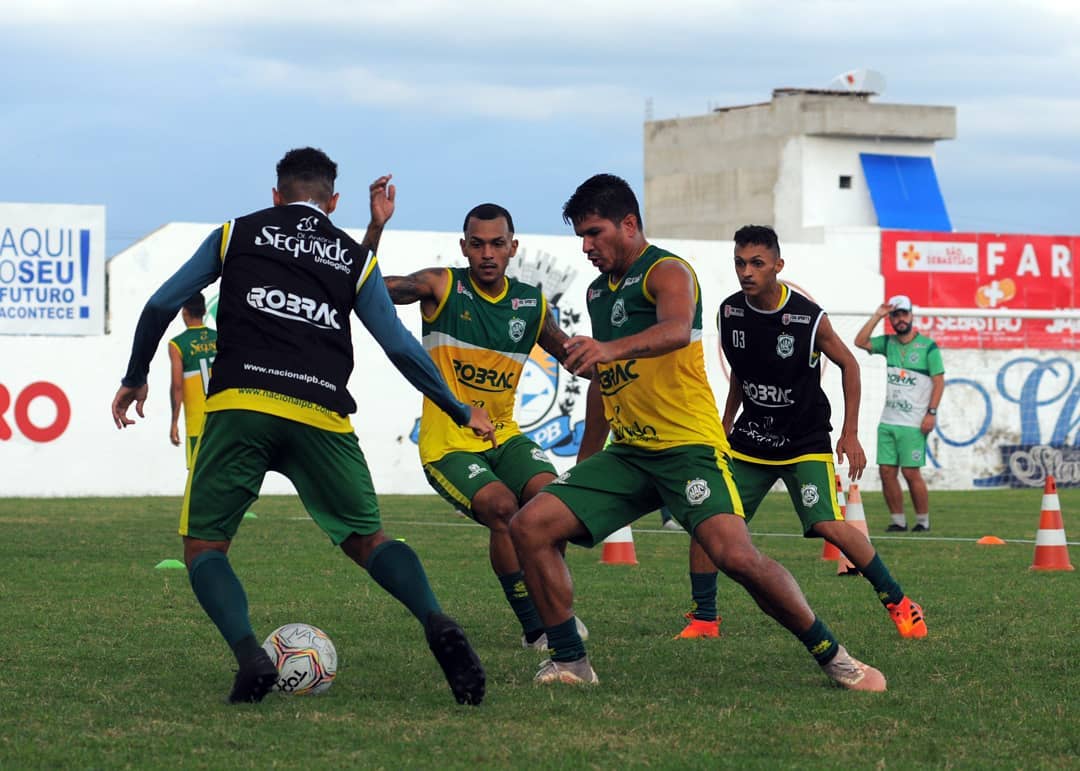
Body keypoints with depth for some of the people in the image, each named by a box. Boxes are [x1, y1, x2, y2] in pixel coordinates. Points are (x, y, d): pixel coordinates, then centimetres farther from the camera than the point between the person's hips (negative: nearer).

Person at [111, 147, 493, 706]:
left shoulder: (236, 234, 19)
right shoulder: (356, 257, 19)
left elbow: (160, 305, 14)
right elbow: (401, 348, 14)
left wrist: (134, 379, 28)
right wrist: (463, 412, 24)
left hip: (239, 404, -1)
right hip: (321, 415, 2)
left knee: (203, 544, 10)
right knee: (366, 539, 15)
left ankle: (249, 655, -16)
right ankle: (436, 623, -13)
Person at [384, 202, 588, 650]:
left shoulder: (532, 305, 5)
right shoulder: (442, 287, -8)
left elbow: (574, 356, 18)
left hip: (504, 437, 4)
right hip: (448, 444, -4)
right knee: (501, 506, -27)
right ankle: (535, 628, -16)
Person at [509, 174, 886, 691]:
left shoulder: (666, 272, -8)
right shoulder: (598, 291, 17)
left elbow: (677, 329, -32)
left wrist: (612, 347, -51)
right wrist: (584, 460, 29)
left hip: (687, 446, -8)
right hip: (626, 452, 8)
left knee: (735, 555, -25)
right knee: (530, 526, -7)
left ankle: (833, 657, -9)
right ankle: (569, 661, 0)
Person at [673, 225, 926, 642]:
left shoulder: (809, 318, -16)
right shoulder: (729, 312, -3)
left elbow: (849, 366, -2)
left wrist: (850, 433, -5)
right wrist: (724, 428, 17)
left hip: (805, 442, -4)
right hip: (750, 439, 4)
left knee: (830, 526, -18)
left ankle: (898, 603, -2)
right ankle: (704, 619, 7)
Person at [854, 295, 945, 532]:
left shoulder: (928, 346, -4)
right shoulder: (888, 344, 12)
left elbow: (939, 381, -5)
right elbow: (860, 341, 2)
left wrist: (931, 412, -14)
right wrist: (877, 316, -3)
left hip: (914, 423, -5)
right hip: (888, 421, 5)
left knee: (911, 472, -8)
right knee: (887, 471, 2)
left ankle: (923, 520, 5)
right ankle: (898, 520, 11)